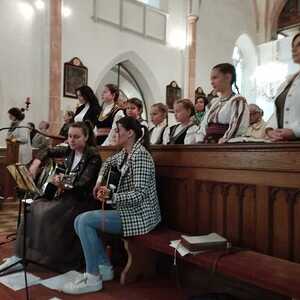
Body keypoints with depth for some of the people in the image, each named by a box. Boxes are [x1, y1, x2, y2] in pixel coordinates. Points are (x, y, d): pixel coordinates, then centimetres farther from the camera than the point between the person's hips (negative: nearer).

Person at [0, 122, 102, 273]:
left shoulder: (93, 156, -15)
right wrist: (36, 163, 6)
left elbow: (83, 185, -22)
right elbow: (49, 152, 23)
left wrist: (64, 185, -39)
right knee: (33, 210, -10)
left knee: (49, 215, -26)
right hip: (65, 195, 7)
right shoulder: (69, 151, 6)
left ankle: (57, 261, -9)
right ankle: (20, 256, -4)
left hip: (82, 200, -7)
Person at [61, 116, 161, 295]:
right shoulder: (124, 153, 9)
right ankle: (104, 268, 10)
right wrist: (100, 181, 16)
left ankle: (93, 278, -7)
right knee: (80, 221, 5)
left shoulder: (140, 155, -19)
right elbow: (108, 163, 31)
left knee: (85, 220, -18)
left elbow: (139, 194, -26)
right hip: (128, 211, 9)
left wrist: (111, 196, -30)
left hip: (139, 215, -9)